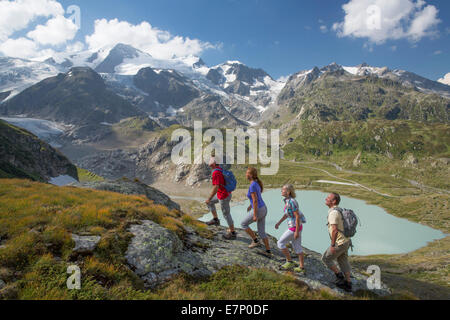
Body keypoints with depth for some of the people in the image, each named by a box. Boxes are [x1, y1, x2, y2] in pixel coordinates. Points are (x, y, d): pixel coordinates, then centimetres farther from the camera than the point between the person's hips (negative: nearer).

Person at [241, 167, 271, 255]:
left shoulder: (252, 186, -21)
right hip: (263, 209, 9)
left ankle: (255, 241, 15)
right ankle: (268, 251, 19)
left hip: (258, 210, -9)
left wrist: (255, 215, -20)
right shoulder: (256, 182, 7)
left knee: (244, 224, 14)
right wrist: (251, 205, 33)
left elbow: (255, 201, -23)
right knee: (261, 232, 16)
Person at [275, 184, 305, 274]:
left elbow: (297, 216, -24)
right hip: (296, 226, 9)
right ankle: (302, 268, 27)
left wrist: (297, 231, -21)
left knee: (280, 243, 4)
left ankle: (289, 262, 14)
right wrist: (279, 223, 19)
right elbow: (287, 213, 18)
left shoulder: (292, 202, -25)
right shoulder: (287, 200, 4)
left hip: (295, 227, -9)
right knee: (297, 247, 18)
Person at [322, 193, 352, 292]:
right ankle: (348, 284, 27)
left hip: (339, 243, -9)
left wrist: (332, 245, -23)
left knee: (326, 258, 7)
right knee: (343, 262, 18)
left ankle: (339, 276, 15)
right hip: (345, 240, 9)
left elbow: (334, 230, -29)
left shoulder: (333, 212, -23)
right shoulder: (338, 211, 9)